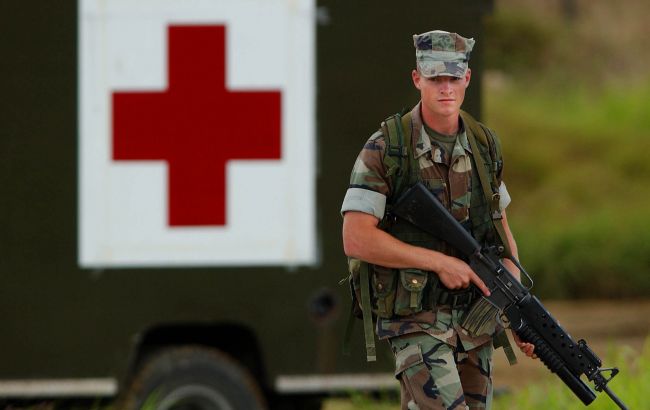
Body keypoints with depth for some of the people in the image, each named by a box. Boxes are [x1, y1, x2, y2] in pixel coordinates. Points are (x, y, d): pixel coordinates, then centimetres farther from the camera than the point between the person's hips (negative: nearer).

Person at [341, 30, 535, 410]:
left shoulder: (484, 146, 6)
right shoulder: (384, 150, -11)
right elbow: (356, 240, -16)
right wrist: (440, 262, -17)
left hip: (476, 319, 6)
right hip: (418, 321, -6)